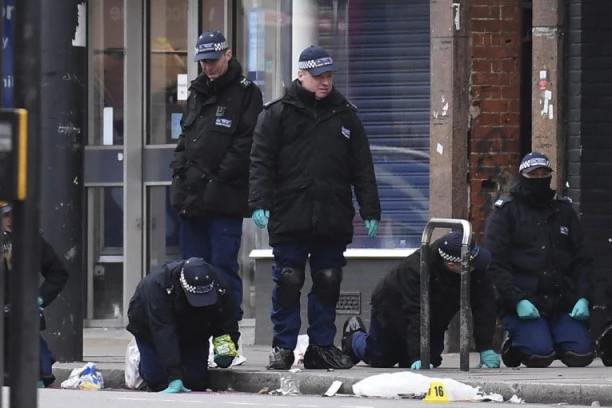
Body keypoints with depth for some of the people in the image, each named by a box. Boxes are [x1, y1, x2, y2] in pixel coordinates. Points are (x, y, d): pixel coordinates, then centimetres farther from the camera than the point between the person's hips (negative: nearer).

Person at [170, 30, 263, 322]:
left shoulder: (245, 93, -4)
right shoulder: (197, 93, 19)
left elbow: (247, 144, -11)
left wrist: (217, 177, -15)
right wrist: (180, 168, 7)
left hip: (225, 199, -7)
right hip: (191, 196, 7)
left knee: (224, 267, -7)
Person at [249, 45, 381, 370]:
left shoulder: (345, 115, 12)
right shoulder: (277, 114, 4)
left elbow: (363, 169, 13)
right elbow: (261, 162, -1)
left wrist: (370, 210, 8)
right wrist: (259, 203, -13)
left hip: (333, 220, 3)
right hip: (289, 218, -3)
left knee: (328, 283, 6)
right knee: (287, 283, -1)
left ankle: (322, 345, 14)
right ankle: (283, 347, 6)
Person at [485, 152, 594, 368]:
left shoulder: (564, 211, 17)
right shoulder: (506, 212, 4)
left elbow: (582, 259, 15)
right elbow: (496, 264, -4)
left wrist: (583, 298, -1)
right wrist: (518, 301, -16)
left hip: (562, 305, 4)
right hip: (523, 305, -4)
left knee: (581, 354, -16)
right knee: (540, 354, -23)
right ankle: (514, 342, 10)